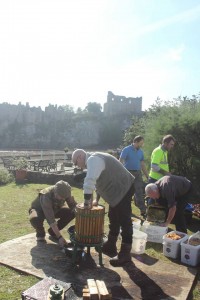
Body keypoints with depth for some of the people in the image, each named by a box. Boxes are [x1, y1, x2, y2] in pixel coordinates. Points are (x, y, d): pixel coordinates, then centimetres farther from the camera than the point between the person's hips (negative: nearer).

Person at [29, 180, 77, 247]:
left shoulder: (65, 193, -26)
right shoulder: (46, 196, -40)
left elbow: (74, 206, -17)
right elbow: (50, 219, -43)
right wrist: (59, 237, -44)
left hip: (55, 209, 5)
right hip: (39, 210, -4)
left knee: (72, 213, -20)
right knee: (34, 219, -40)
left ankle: (53, 232, 0)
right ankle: (40, 233, -3)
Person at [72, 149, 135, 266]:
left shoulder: (92, 159, -19)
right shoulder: (94, 159, 14)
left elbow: (89, 181, -30)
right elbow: (99, 181, 21)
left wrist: (86, 203, -22)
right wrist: (96, 199, 18)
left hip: (124, 189, -11)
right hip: (119, 189, 11)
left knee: (124, 221, -4)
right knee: (113, 218, 20)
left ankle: (125, 254, 4)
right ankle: (110, 246, 33)